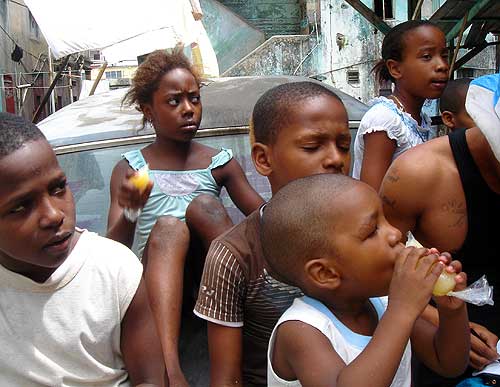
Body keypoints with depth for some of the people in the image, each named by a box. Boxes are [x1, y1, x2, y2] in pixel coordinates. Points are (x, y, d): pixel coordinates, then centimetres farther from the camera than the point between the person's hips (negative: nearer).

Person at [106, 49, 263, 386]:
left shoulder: (220, 162, 11)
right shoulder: (129, 168, 8)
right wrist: (128, 212, -24)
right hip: (157, 276, -1)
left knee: (204, 205, -24)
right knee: (168, 225, -31)